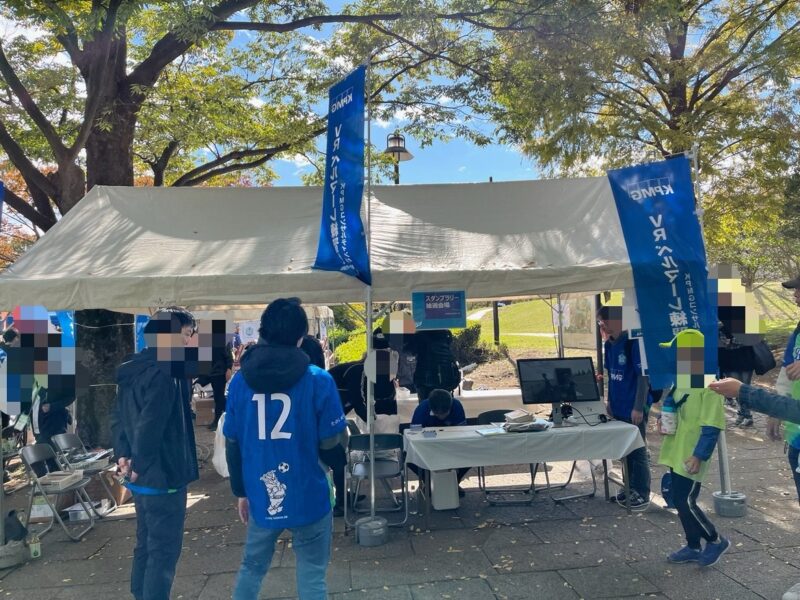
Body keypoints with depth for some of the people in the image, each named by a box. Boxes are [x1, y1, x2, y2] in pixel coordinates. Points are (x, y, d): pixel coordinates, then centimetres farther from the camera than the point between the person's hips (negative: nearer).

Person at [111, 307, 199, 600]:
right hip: (163, 476, -10)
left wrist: (122, 453, 7)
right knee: (164, 551, 3)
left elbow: (117, 414, 14)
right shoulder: (165, 372, -22)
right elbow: (149, 425, -28)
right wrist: (140, 464, -16)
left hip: (143, 477, 10)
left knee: (146, 545, 21)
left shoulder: (134, 369, 9)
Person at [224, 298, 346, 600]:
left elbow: (232, 444, 4)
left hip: (261, 497, 3)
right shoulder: (318, 380, -13)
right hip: (308, 496, -3)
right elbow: (330, 440, -8)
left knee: (251, 568, 24)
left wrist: (241, 492, 16)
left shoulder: (240, 381, -3)